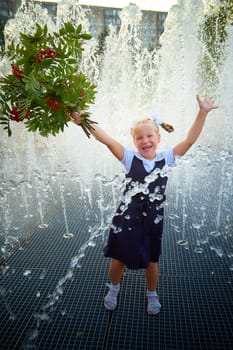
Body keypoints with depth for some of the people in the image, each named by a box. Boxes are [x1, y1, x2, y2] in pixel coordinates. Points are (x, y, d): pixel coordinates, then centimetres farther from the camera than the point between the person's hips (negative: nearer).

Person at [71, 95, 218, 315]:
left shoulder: (166, 158, -4)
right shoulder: (130, 158, -8)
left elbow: (190, 140, -10)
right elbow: (107, 140, -20)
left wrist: (202, 112, -17)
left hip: (152, 221, 1)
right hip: (126, 220, 0)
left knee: (151, 262, 18)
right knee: (119, 259, 15)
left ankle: (152, 294, 48)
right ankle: (114, 288, 47)